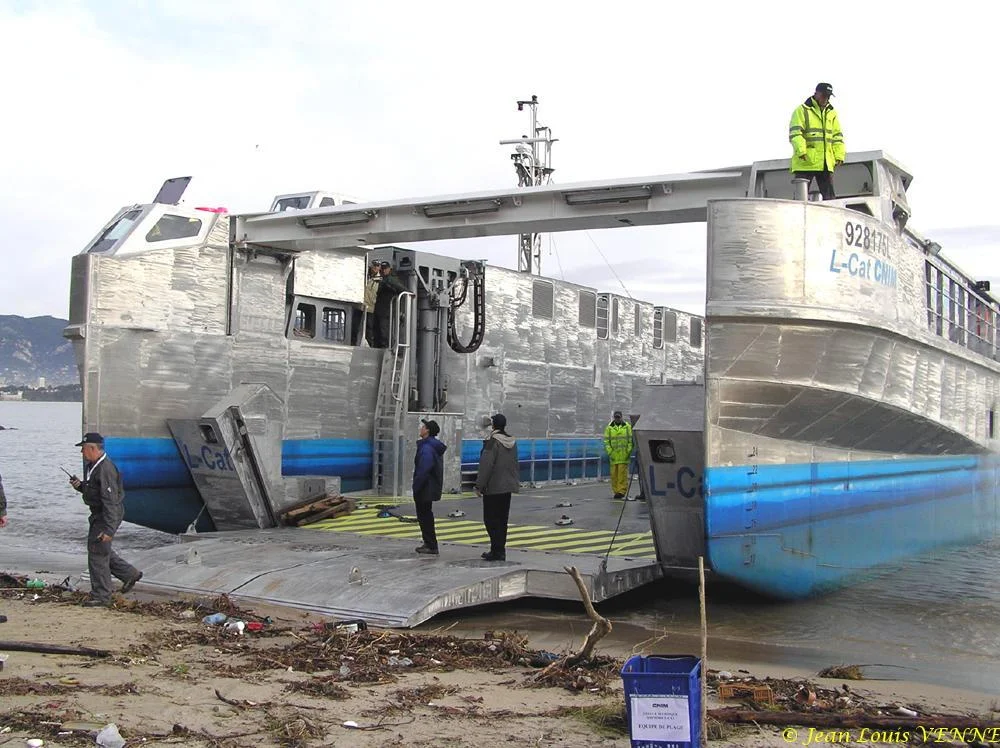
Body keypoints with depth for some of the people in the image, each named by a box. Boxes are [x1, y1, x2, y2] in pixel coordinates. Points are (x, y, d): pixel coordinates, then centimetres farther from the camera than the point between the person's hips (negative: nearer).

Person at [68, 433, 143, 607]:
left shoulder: (105, 469, -24)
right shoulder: (92, 466, 10)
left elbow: (111, 501, -27)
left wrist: (109, 529, -29)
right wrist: (80, 485, 2)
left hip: (108, 515, -11)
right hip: (98, 514, 11)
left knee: (97, 553, -5)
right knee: (101, 550, 19)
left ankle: (101, 596, 5)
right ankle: (130, 574, 32)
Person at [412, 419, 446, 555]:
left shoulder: (427, 448, -21)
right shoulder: (435, 447, 11)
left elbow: (423, 471, -25)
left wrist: (416, 488, -18)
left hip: (425, 489, -10)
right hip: (431, 488, 10)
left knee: (424, 516, -2)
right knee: (426, 515, 18)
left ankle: (431, 546, 2)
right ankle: (429, 543, 26)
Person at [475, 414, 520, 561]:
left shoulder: (492, 441, -14)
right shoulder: (512, 442, 10)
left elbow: (486, 466, -17)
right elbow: (516, 464, 17)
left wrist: (479, 485, -13)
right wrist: (516, 481, 24)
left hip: (493, 488, -8)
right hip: (508, 487, 8)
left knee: (491, 519, -3)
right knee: (502, 520, 12)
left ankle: (497, 551, -8)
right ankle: (499, 550, 16)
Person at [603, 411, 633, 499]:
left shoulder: (627, 427, 5)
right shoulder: (609, 428, 7)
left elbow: (630, 440, 4)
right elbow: (606, 441, 5)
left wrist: (629, 452, -5)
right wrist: (610, 452, -5)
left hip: (624, 455, -2)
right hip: (614, 455, 2)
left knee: (622, 473, -7)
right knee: (614, 474, 3)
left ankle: (622, 491, -5)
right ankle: (616, 491, 11)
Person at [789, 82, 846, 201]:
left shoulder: (832, 113, 18)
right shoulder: (802, 110, 0)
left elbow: (838, 136, 18)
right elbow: (795, 133, -11)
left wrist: (839, 155, 6)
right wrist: (801, 151, -24)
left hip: (826, 164, 5)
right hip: (806, 162, -5)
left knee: (830, 196, 5)